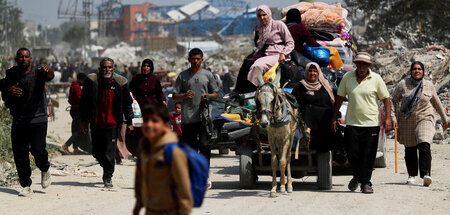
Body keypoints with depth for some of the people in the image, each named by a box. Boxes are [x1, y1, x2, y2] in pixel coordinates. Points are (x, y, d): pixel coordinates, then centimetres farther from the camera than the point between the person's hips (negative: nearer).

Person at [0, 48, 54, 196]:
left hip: (38, 119, -3)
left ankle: (45, 170, 19)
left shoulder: (38, 73, -1)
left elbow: (50, 75, -23)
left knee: (37, 149, -13)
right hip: (18, 121, 3)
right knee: (19, 154, 0)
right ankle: (26, 186, 12)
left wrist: (48, 69, -47)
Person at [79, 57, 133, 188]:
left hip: (112, 124, -1)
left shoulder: (120, 83, 0)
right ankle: (107, 168, 36)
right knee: (97, 152, 8)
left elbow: (127, 104, 8)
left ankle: (108, 177, 8)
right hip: (96, 123, 2)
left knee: (109, 152, -6)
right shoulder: (91, 81, -1)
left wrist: (129, 122, 6)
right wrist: (83, 120, 1)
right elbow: (84, 102, 4)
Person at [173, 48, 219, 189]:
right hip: (187, 118, 1)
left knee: (204, 145, -11)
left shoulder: (207, 75, 11)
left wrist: (207, 95, -6)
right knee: (190, 148, 5)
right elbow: (175, 96, 9)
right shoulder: (183, 76, 9)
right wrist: (185, 95, -11)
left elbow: (215, 94, 15)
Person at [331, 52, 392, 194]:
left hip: (371, 123, -1)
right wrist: (334, 117, 10)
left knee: (369, 155, -2)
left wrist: (388, 118, -7)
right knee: (352, 152, -1)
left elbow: (386, 99, 3)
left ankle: (365, 182, 8)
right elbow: (340, 97, 12)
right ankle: (357, 176, 26)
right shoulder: (347, 77, 4)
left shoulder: (376, 79, -1)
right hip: (352, 122, 1)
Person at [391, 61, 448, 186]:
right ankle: (412, 175, 23)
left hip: (424, 119, -1)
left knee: (424, 146, -20)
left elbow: (436, 102, 17)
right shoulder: (403, 84, 0)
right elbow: (393, 100, 5)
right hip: (407, 121, 1)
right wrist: (393, 117, -6)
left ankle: (426, 175, -28)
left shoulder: (429, 85, 4)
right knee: (410, 149, 6)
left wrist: (444, 118, 26)